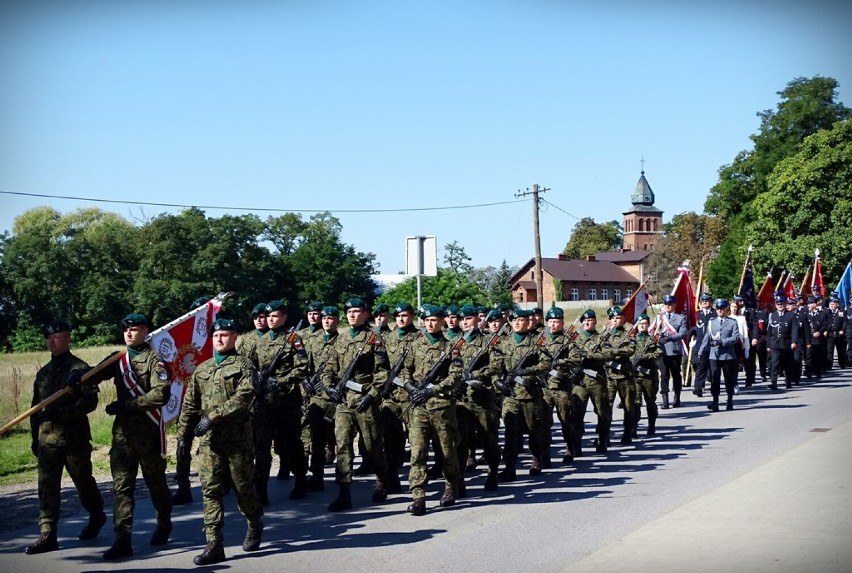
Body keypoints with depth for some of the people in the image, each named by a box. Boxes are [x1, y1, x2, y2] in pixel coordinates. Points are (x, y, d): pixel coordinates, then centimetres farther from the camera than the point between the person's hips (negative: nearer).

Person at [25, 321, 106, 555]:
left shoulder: (80, 368, -6)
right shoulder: (43, 372, 12)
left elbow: (90, 401, -15)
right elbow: (36, 406, 18)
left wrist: (60, 412, -23)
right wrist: (35, 436, 15)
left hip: (75, 437, -5)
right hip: (47, 437, 5)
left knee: (83, 481, 10)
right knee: (47, 487, -2)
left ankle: (97, 516, 34)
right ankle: (47, 535, -2)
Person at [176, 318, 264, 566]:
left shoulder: (243, 365, -1)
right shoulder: (201, 370, 14)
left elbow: (244, 396, -16)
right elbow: (190, 405, 17)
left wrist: (212, 417, -21)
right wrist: (183, 434, 9)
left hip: (238, 438, -4)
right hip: (209, 441, 4)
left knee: (243, 487, 7)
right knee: (210, 491, -3)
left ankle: (255, 525, 34)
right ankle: (214, 544, -3)